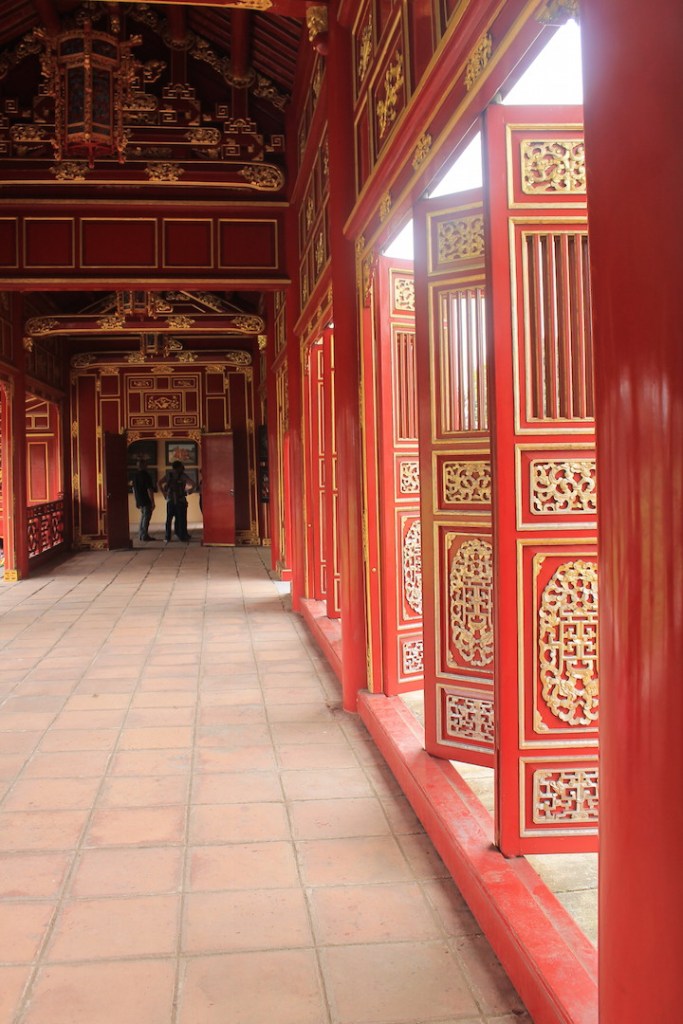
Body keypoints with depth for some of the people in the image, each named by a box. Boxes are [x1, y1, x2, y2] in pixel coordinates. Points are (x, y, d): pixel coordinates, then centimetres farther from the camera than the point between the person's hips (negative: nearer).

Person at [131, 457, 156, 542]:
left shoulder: (135, 475, 6)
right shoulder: (146, 475, -17)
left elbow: (134, 489, 13)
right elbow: (149, 489, -18)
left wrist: (136, 501, 21)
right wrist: (152, 502, -13)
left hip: (139, 500, 8)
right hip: (146, 500, -8)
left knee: (143, 516, 20)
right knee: (146, 517, 0)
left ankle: (141, 534, 23)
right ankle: (144, 536, 2)